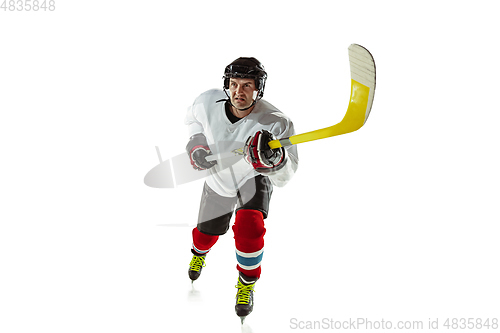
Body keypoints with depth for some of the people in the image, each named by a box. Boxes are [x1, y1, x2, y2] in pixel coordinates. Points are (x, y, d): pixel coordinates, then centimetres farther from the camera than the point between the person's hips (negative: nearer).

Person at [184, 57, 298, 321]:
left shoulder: (276, 123, -36)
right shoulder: (208, 102, -27)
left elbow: (284, 178, -35)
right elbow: (193, 117, 1)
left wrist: (274, 159, -55)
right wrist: (197, 144, -12)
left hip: (254, 180, -3)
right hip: (218, 181, 3)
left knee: (249, 227, -27)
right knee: (207, 232, 18)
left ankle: (247, 284, 2)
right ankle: (199, 253, 60)